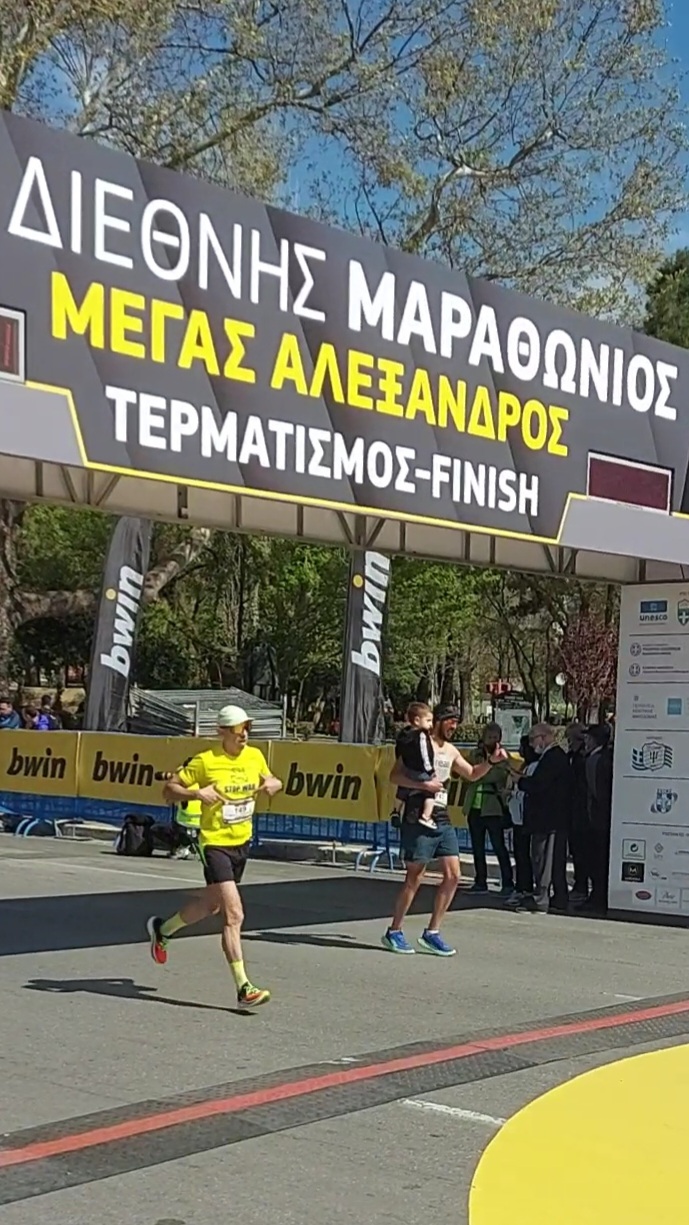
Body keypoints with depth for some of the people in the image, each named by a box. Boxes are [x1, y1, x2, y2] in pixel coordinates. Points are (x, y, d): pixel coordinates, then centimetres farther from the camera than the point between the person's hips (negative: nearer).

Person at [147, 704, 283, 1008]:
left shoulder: (255, 756, 2)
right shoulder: (205, 761, -13)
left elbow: (271, 780, 20)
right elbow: (169, 790, -7)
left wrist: (273, 784, -3)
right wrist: (196, 793, -24)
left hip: (242, 843, 7)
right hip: (215, 843, -7)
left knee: (210, 905, 24)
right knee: (234, 914, -15)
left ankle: (162, 929, 50)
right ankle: (244, 988, -13)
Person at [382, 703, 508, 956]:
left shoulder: (451, 751, 16)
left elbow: (472, 774, 29)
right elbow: (395, 776, -13)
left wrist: (491, 761, 13)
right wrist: (424, 785, -23)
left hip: (442, 819, 8)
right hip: (418, 817, -8)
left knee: (453, 875, 1)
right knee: (415, 878, -4)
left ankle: (431, 932, 9)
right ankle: (394, 932, 8)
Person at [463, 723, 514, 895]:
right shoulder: (476, 755, 11)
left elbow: (497, 775, -15)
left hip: (493, 808, -5)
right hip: (475, 807, 5)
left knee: (499, 847, -6)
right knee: (477, 848, 9)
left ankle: (508, 884, -2)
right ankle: (480, 882, 17)